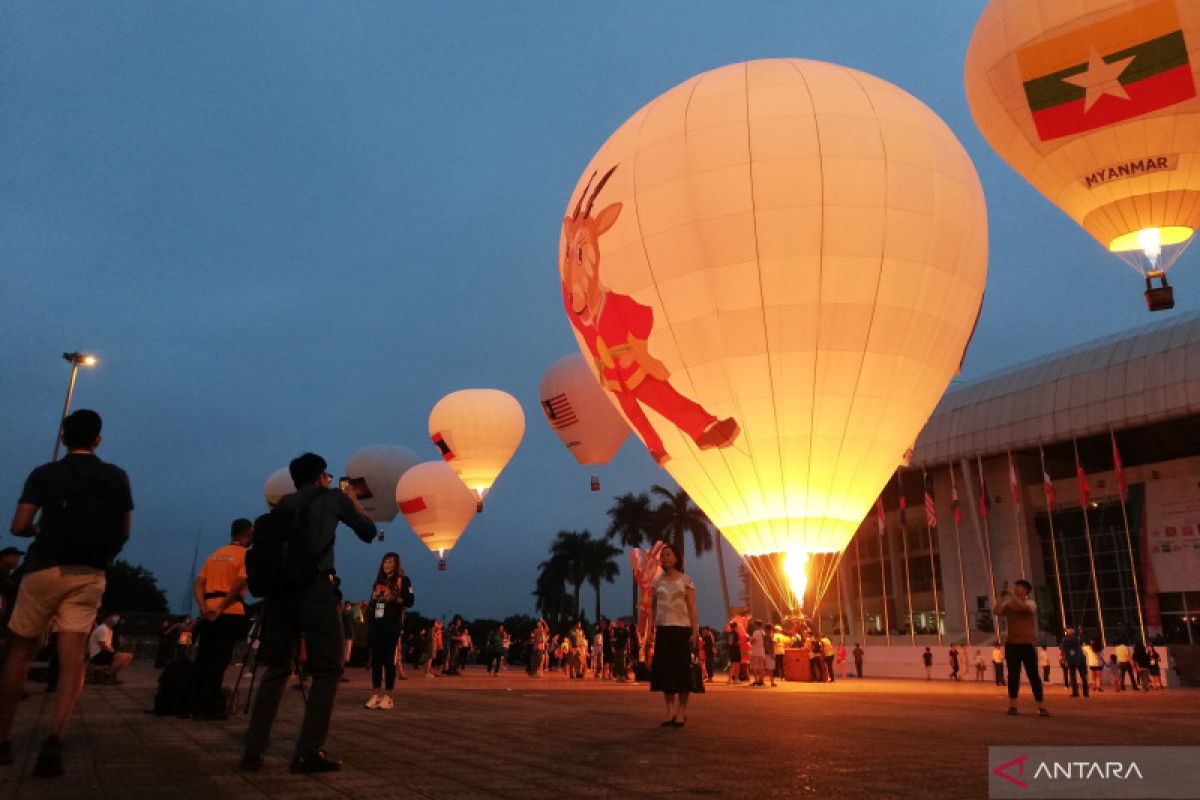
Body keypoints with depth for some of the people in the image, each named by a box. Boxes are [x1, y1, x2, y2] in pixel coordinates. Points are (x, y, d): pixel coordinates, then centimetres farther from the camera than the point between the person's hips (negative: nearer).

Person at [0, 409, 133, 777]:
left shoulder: (44, 474, 1)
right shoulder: (117, 477, 5)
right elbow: (124, 532, 8)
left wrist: (38, 530, 18)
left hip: (44, 568, 0)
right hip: (89, 574, 1)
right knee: (72, 661, -1)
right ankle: (54, 739, -18)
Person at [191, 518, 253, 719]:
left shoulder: (214, 555, 19)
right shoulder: (246, 554, -2)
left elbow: (198, 584, 9)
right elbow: (239, 585, -15)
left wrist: (203, 607, -1)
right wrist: (221, 608, -11)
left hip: (208, 613, 6)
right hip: (230, 614, -6)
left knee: (204, 661, 11)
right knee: (218, 662, -2)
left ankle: (199, 705, 15)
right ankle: (211, 707, 0)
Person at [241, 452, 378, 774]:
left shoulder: (285, 503, 19)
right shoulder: (334, 498, 9)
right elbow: (369, 532, 16)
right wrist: (354, 503, 33)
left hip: (281, 588, 5)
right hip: (317, 589, -5)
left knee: (276, 669, 14)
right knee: (327, 670, 2)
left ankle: (253, 750, 10)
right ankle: (308, 752, -5)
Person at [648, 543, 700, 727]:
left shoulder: (686, 580, 2)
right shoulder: (658, 581, 10)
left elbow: (691, 608, -1)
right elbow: (652, 607, 10)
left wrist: (695, 631, -8)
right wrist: (651, 630, 2)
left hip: (681, 629, -3)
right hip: (663, 630, 3)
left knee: (682, 669, -4)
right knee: (665, 669, 2)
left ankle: (681, 711, 4)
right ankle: (670, 710, 9)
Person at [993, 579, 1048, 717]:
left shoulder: (1031, 603, 0)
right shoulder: (1008, 605, 7)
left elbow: (1025, 607, -24)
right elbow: (996, 611, -9)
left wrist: (1012, 595, -24)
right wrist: (1001, 596, -11)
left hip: (1027, 645, -2)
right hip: (1012, 644, 3)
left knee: (1033, 675, -2)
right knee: (1013, 676, 5)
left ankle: (1041, 707, 2)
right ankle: (1012, 706, 9)